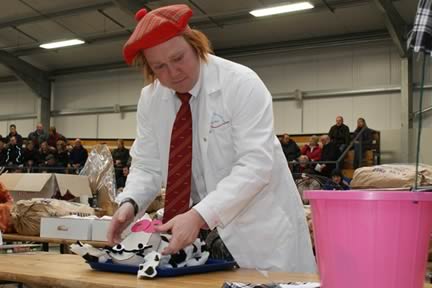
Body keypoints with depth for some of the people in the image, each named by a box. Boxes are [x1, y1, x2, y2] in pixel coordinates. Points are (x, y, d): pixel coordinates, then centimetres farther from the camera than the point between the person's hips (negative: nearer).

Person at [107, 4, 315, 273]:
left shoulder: (241, 83, -17)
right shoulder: (150, 99, -1)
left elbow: (255, 165, -24)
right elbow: (148, 165, 4)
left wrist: (199, 216, -34)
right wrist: (130, 202, -17)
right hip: (201, 228, 4)